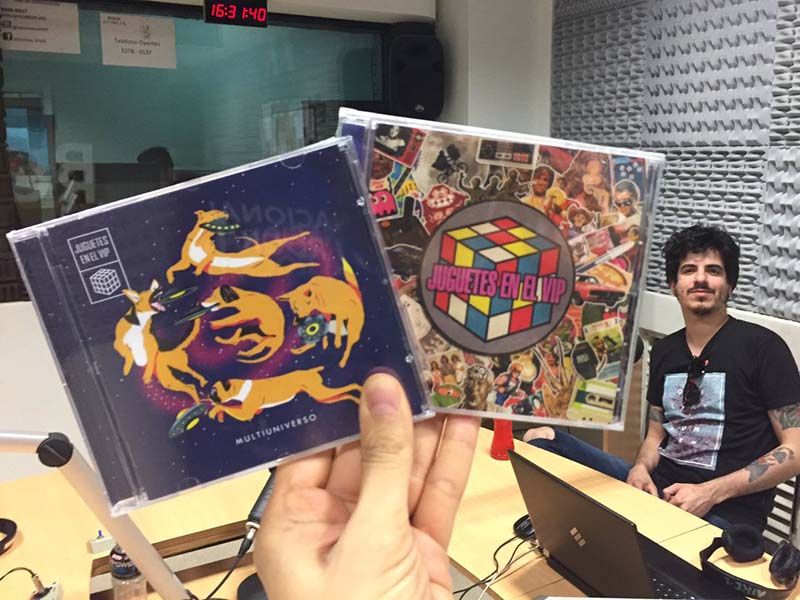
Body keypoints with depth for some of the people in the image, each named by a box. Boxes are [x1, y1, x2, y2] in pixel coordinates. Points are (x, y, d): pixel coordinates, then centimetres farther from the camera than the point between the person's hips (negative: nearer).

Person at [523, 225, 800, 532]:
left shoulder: (761, 346, -4)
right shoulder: (663, 350, 13)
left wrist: (710, 493, -17)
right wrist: (641, 468, -5)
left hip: (723, 511, -6)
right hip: (657, 487, 6)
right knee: (541, 438, -9)